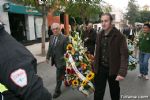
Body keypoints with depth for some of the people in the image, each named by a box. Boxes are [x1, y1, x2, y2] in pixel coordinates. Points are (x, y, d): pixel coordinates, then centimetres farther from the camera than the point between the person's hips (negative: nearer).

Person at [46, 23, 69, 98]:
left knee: (59, 76, 3)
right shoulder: (51, 37, 4)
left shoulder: (64, 38, -17)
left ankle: (57, 90, 20)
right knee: (62, 73, 24)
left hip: (60, 60, -7)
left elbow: (67, 50, -18)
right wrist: (48, 57, 13)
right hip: (54, 60, 7)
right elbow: (50, 48, 12)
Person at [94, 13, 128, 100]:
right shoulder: (99, 35, 4)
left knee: (114, 93, 18)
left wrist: (122, 72, -23)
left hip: (113, 69, -3)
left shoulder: (119, 36, -13)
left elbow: (124, 55, -16)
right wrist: (95, 67, 10)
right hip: (100, 68, 4)